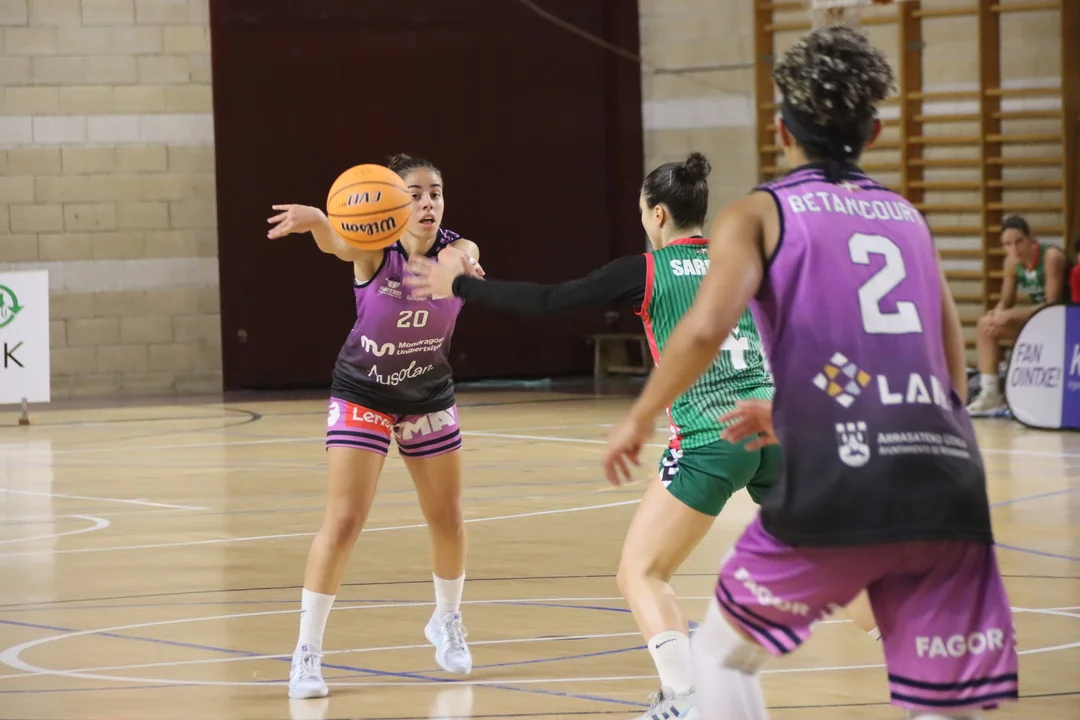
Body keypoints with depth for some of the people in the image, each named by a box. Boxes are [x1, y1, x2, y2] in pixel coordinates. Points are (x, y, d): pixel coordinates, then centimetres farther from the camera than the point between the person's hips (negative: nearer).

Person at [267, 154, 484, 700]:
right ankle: (307, 650, -5)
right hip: (362, 395, -3)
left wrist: (457, 264, -69)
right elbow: (338, 243, -47)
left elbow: (463, 258, -42)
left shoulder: (455, 250, -17)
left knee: (447, 518, 12)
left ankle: (447, 622, 37)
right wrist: (315, 220, -73)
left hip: (429, 397, 3)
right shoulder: (374, 251, -24)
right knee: (343, 521, -12)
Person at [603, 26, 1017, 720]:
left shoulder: (759, 213, 11)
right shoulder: (908, 218, 24)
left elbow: (705, 327, -9)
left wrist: (639, 419, 8)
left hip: (835, 487, -3)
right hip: (949, 481, 3)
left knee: (724, 655, 21)